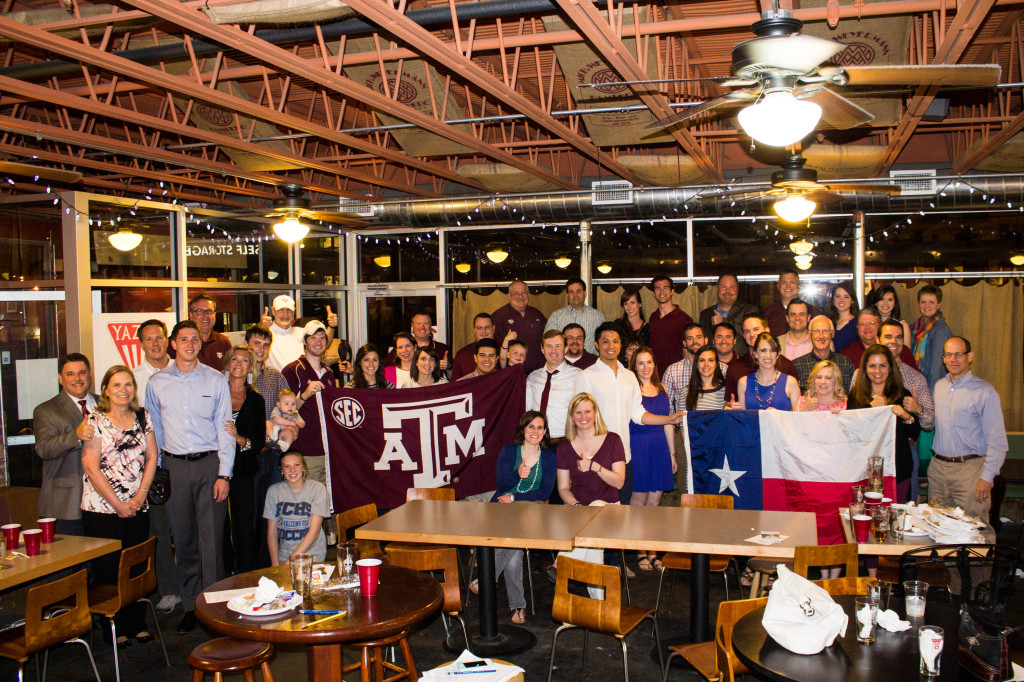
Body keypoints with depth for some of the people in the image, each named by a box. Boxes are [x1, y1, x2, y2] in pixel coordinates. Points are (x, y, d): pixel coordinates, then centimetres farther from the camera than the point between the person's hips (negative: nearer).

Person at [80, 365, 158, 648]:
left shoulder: (142, 417, 8)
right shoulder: (94, 420, -5)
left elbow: (151, 457, 7)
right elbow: (91, 467, -10)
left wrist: (140, 496, -5)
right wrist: (118, 504, -11)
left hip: (137, 507, 4)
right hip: (102, 509, -4)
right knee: (109, 570, 3)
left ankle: (138, 625, 20)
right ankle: (116, 628, 15)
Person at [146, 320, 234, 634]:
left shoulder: (216, 381, 3)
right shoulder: (157, 382, 7)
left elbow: (225, 429, 2)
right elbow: (154, 429, 13)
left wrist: (224, 474, -4)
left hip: (210, 464, -2)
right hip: (174, 466, 2)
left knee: (211, 537, -3)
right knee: (183, 538, 7)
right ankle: (190, 605, 18)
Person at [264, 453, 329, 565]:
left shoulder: (317, 488, -5)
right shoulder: (274, 490, 5)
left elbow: (314, 531, -9)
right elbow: (272, 532, 6)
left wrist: (291, 561, -13)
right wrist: (275, 564, -6)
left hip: (313, 556, -2)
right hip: (284, 555, 3)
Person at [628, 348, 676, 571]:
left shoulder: (661, 390, 15)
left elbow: (668, 424, 18)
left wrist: (672, 453, 17)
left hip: (659, 448, 5)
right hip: (637, 447, -5)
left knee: (655, 502, 7)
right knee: (639, 500, 0)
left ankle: (652, 552, 15)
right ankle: (640, 552, 10)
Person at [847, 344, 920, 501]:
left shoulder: (902, 395, 6)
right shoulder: (856, 395, 6)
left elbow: (915, 434, 2)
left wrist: (906, 416, -16)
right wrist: (872, 407, -10)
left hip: (897, 469, 0)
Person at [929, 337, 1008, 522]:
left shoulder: (984, 391, -8)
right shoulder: (939, 386, 11)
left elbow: (997, 442, -9)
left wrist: (987, 477, -13)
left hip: (970, 468, -5)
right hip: (938, 465, 5)